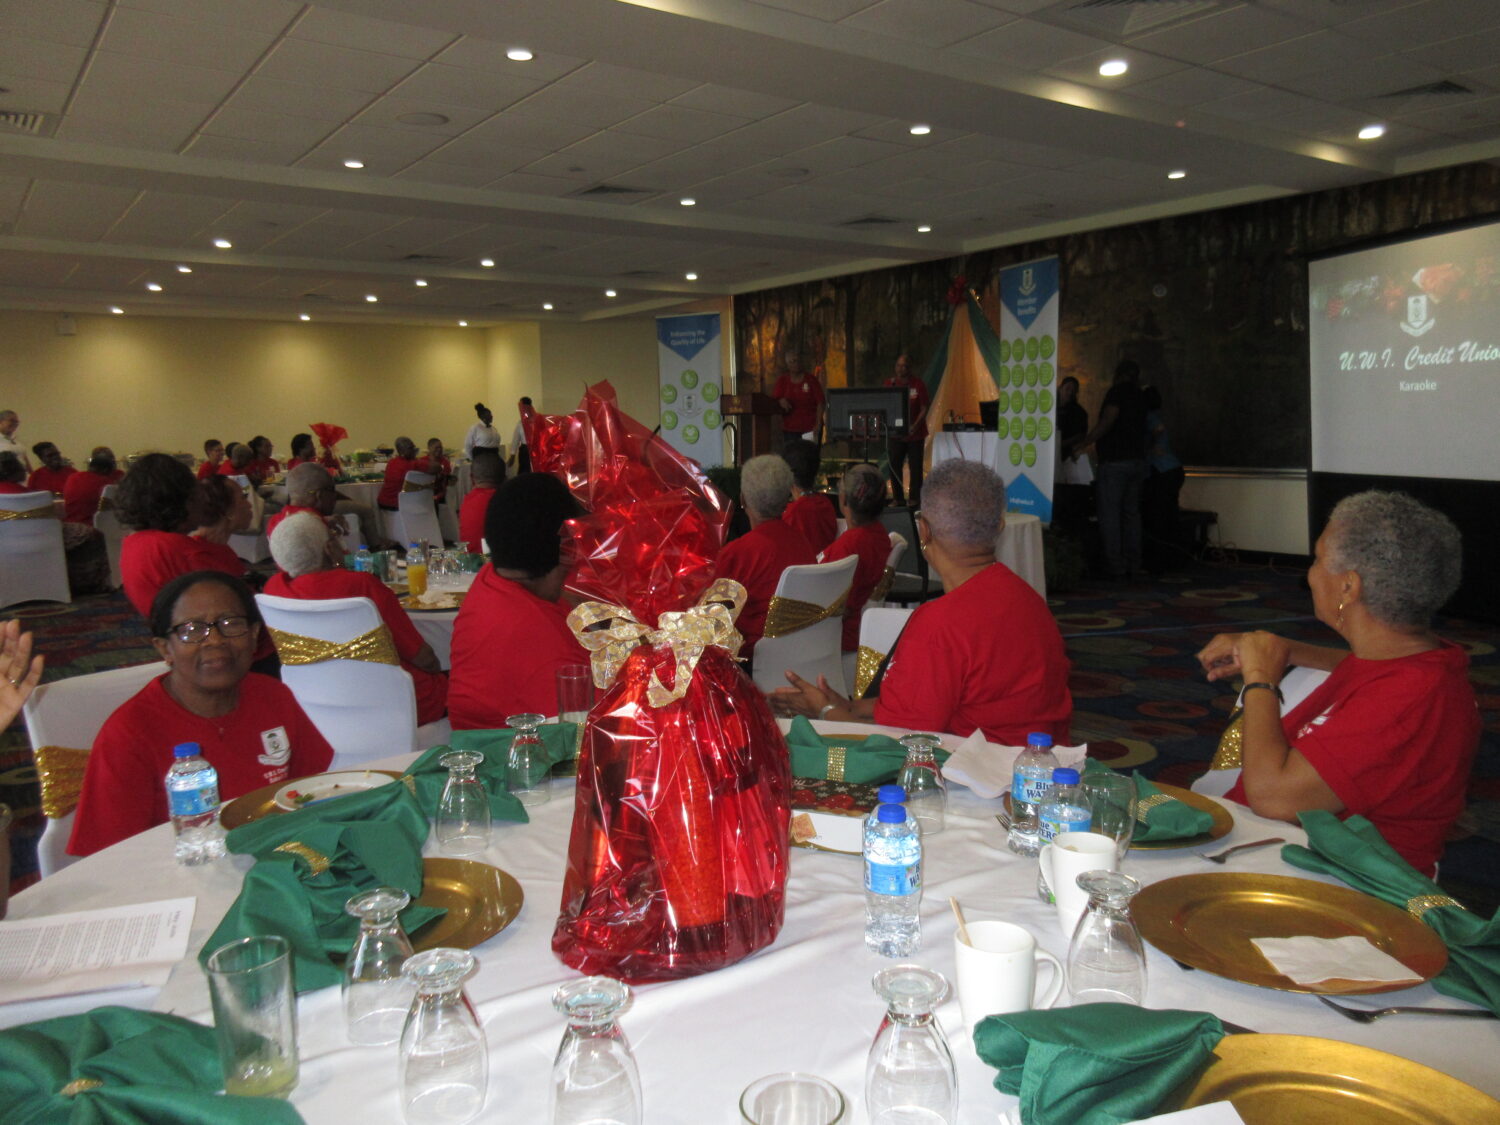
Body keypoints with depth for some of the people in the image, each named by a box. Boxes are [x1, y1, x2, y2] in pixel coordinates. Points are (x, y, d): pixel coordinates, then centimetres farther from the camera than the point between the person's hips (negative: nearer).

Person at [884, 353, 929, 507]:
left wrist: (914, 426, -20)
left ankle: (915, 498, 9)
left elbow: (923, 409, -6)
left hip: (915, 434, -3)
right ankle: (898, 498, 12)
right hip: (895, 433, 3)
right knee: (893, 465, 1)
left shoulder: (918, 384, -4)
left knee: (915, 466, 0)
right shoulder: (890, 383, 5)